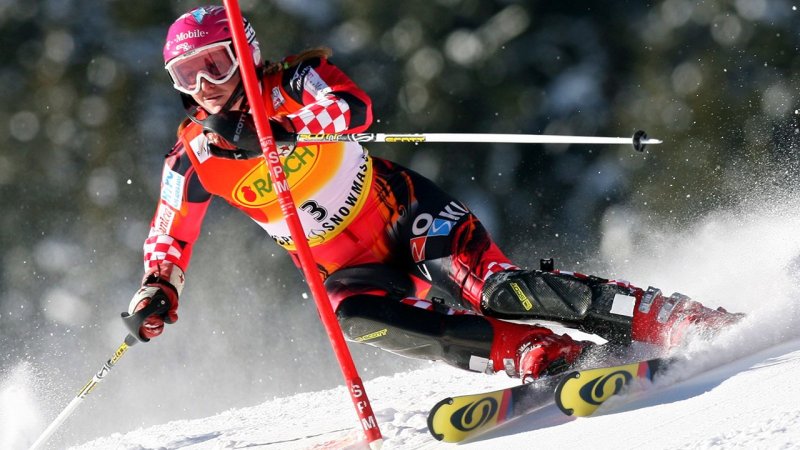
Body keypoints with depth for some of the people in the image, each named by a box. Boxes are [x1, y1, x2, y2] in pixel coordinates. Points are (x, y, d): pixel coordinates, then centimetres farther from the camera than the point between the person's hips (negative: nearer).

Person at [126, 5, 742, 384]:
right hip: (346, 267, 3)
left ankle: (667, 317, -24)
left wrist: (270, 130, -40)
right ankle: (539, 354, -33)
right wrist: (157, 291, -6)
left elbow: (355, 108, -29)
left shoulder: (290, 83, -9)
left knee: (487, 287, -27)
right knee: (357, 317, -31)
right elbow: (171, 238, 13)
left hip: (404, 214, -3)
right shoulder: (194, 158, 2)